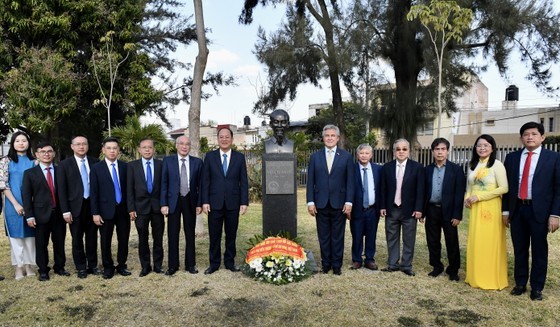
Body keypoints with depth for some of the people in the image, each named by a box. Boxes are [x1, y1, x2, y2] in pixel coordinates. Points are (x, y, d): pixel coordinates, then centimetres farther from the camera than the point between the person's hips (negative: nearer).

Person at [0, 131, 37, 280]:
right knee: (15, 235, 6)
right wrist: (16, 204, -12)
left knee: (30, 235, 8)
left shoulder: (33, 162, 6)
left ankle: (29, 265, 20)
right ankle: (19, 267, 16)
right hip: (13, 204, -2)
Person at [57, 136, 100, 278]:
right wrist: (65, 211, -9)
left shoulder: (95, 162, 4)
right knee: (77, 239, 8)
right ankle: (81, 268, 21)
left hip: (93, 205, 2)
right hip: (76, 207, -2)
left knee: (92, 237, 10)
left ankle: (92, 265, 23)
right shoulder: (65, 164, -1)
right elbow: (62, 189, -4)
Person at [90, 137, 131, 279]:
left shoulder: (124, 166, 5)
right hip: (106, 210, -2)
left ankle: (121, 266, 24)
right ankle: (108, 267, 24)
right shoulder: (96, 168, -1)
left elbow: (128, 188, 8)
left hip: (123, 209, 2)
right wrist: (95, 213, -8)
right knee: (105, 241, 8)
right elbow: (94, 192, -3)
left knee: (123, 239, 8)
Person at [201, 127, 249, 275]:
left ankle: (230, 262, 23)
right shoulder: (210, 156, 3)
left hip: (233, 203, 1)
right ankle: (214, 263, 19)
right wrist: (205, 201, -5)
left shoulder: (239, 157, 4)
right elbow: (205, 181, 2)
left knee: (231, 234, 10)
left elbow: (244, 182, 2)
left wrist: (244, 202, -4)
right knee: (214, 235, 6)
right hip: (215, 203, 0)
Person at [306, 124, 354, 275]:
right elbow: (310, 181, 5)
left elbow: (350, 182, 0)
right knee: (323, 236, 9)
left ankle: (337, 265, 19)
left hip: (339, 204, -1)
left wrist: (349, 202, -7)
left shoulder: (346, 156, 3)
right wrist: (310, 202, -2)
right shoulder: (315, 156, 6)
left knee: (337, 236, 7)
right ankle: (325, 264, 21)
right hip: (321, 204, 1)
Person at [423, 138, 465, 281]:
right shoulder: (427, 170, 7)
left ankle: (453, 270, 20)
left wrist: (457, 215, -11)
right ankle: (437, 267, 26)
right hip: (431, 210, 3)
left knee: (452, 242, 6)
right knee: (432, 241, 11)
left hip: (448, 211, -3)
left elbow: (459, 193, -6)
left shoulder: (456, 169, -2)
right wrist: (422, 211, 4)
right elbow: (424, 191, 8)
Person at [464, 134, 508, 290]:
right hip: (475, 209, 6)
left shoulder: (497, 165, -7)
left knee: (490, 243, 1)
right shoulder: (472, 165, 12)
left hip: (491, 208, -6)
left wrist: (479, 196, -15)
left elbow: (504, 188, -14)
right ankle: (476, 276, 19)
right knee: (475, 242, 8)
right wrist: (467, 198, -1)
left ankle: (492, 279, 14)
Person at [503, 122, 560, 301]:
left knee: (539, 251, 8)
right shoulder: (512, 157, 6)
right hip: (517, 209, 3)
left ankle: (537, 288, 22)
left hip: (539, 211, -2)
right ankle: (520, 284, 26)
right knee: (519, 249, 12)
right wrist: (505, 210, 5)